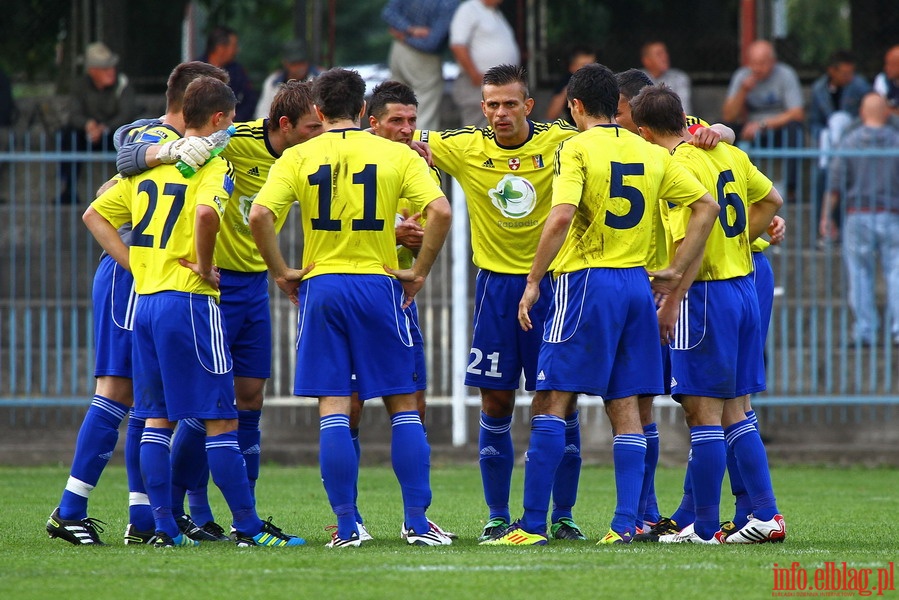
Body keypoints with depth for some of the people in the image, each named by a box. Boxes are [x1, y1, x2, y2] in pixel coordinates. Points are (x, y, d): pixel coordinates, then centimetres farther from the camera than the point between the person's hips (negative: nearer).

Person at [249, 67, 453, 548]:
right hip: (379, 287, 0)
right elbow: (440, 211, -10)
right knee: (403, 408, 8)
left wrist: (281, 273, 0)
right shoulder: (397, 155, 2)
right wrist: (420, 272, 0)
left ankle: (346, 526, -2)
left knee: (333, 411, 2)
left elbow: (260, 215, -11)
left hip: (320, 287, 0)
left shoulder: (297, 158, 2)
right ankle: (417, 522, 3)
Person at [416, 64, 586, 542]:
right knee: (495, 404, 2)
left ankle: (562, 516, 9)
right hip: (496, 284, 1)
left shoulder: (561, 142, -7)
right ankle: (498, 516, 10)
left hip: (552, 283, -1)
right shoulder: (463, 148, -2)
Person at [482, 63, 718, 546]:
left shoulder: (576, 148, -6)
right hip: (637, 285, 6)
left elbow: (562, 216, -19)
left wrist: (533, 282, -13)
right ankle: (625, 523, 0)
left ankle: (533, 524, -6)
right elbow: (706, 206, 11)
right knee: (625, 408, 7)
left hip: (586, 281, -6)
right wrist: (677, 271, 11)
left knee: (551, 403, -3)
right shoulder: (651, 154, 11)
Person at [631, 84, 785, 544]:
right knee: (732, 411, 15)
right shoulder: (729, 155, 10)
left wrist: (672, 301, -19)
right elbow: (771, 200, 23)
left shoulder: (677, 167, -15)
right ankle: (766, 516, 13)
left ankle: (705, 528, -1)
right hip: (744, 285, 8)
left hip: (706, 294, -8)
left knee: (703, 412, -4)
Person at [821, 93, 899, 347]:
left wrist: (826, 217, 5)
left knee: (860, 274, 5)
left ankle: (865, 330, 3)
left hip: (857, 214, 0)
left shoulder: (849, 142, 0)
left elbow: (835, 184, -2)